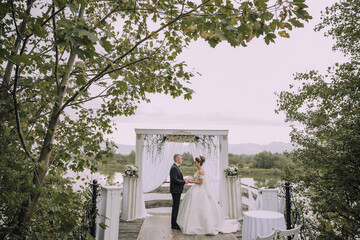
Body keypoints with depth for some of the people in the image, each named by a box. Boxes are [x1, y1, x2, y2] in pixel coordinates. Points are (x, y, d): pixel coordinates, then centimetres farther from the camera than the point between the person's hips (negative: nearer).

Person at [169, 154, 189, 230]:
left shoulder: (176, 167, 15)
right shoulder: (174, 168, -18)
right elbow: (175, 180, -24)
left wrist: (184, 180, 5)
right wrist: (184, 182, -15)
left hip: (177, 190, 10)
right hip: (175, 190, -10)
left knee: (176, 207, 16)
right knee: (175, 207, -3)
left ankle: (175, 223, 26)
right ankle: (174, 224, 5)